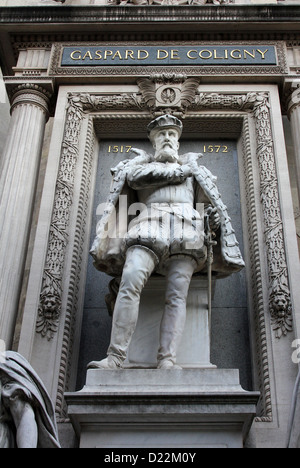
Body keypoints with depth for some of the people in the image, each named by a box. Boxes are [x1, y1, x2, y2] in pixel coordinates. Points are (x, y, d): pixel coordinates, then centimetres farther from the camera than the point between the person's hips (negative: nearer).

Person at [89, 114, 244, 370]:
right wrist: (179, 171, 8)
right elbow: (135, 177, 4)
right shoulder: (140, 163, 29)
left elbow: (209, 203, 26)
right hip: (148, 227, -1)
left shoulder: (194, 168, 34)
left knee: (177, 294, -19)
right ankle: (115, 357, -32)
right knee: (130, 281, -26)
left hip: (185, 230, 2)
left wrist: (216, 215, 0)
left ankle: (167, 360, -30)